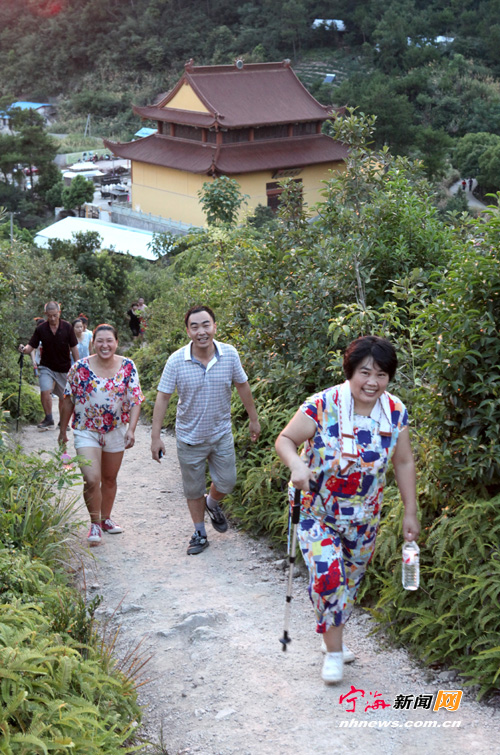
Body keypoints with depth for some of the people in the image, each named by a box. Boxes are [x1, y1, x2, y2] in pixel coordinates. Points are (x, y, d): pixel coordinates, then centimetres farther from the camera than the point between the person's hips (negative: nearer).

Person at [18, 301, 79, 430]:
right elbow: (31, 346, -6)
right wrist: (24, 349, -29)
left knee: (63, 396, 9)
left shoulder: (67, 327, -7)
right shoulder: (40, 329, -7)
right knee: (45, 391, -18)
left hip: (64, 368, 0)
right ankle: (48, 419, 1)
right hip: (46, 367, 0)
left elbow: (74, 347, -1)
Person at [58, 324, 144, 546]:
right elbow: (68, 400, -1)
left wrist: (131, 429, -16)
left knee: (109, 479, 15)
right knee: (92, 479, -14)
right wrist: (63, 429, 4)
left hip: (116, 431, 3)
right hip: (86, 431, -2)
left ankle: (106, 518, 36)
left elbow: (136, 401, -5)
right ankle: (95, 524, 5)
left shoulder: (128, 367, -6)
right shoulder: (80, 367, -10)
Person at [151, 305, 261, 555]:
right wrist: (155, 436, -12)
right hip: (190, 438, -1)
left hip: (221, 434, 1)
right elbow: (162, 397, -11)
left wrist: (254, 419, 11)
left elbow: (242, 386, 3)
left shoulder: (229, 354, -12)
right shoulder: (177, 361, -17)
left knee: (226, 482, 9)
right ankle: (200, 534, 32)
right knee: (193, 489, 11)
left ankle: (212, 503, 44)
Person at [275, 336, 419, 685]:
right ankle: (334, 651, 3)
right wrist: (296, 464, -35)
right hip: (317, 510, -4)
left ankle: (333, 638, 40)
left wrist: (411, 513, 4)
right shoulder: (322, 406, -22)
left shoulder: (396, 413, -10)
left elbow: (404, 463, 2)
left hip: (363, 516, 4)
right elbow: (285, 439, -14)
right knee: (328, 576, -17)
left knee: (351, 580, 16)